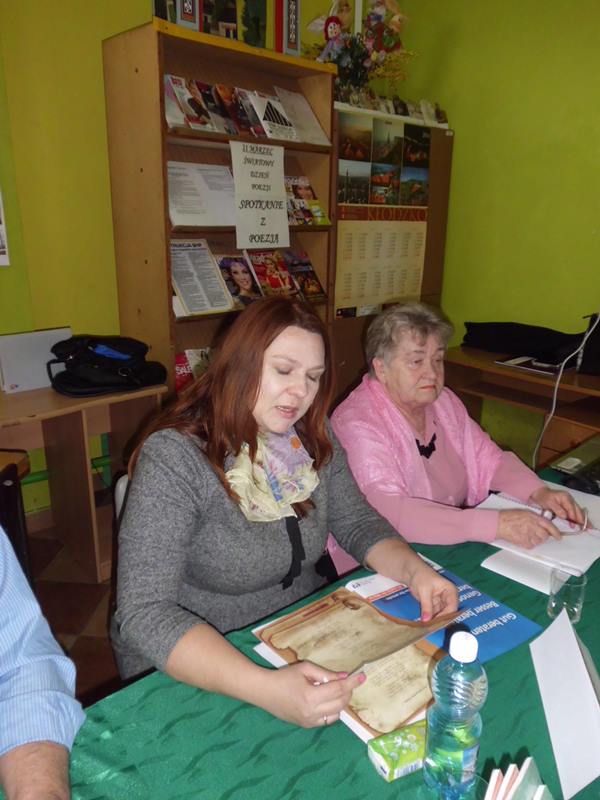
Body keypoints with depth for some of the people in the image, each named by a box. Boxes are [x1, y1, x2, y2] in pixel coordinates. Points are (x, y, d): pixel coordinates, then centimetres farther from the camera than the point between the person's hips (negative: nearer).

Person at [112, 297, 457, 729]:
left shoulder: (314, 438, -2)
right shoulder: (174, 458, -23)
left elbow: (359, 523, 5)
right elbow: (145, 615, -28)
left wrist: (414, 569, -15)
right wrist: (266, 688, -39)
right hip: (197, 673, -5)